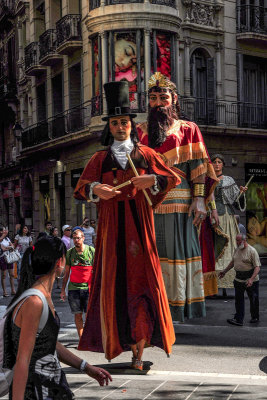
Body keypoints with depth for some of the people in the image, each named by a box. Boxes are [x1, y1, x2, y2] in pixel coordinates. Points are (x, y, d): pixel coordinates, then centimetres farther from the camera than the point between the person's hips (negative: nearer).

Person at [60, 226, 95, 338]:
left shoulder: (92, 251, 0)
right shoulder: (69, 252, 5)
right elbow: (66, 273, 11)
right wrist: (63, 290, 9)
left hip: (88, 288, -2)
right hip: (73, 287, 2)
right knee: (77, 315, 3)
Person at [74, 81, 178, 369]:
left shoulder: (145, 154, 13)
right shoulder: (100, 158, 14)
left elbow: (172, 178, 8)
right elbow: (81, 188, 6)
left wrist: (152, 180, -12)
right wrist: (95, 189, -16)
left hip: (139, 223, -1)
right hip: (112, 224, 1)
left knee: (141, 277, -6)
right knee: (116, 279, -3)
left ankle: (139, 350, -4)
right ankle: (134, 345, 4)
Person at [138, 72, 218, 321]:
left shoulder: (188, 129, 10)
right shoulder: (141, 132, 18)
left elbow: (197, 165, 3)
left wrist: (199, 198, -9)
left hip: (178, 204, -2)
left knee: (177, 251, -4)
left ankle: (177, 307, 3)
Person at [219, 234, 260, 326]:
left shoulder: (252, 251, -14)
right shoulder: (237, 250, 8)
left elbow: (257, 267, -18)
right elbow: (233, 262, 24)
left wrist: (251, 279, -29)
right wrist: (224, 271, 25)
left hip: (251, 280, -6)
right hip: (238, 279, 6)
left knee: (253, 299, 8)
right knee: (239, 300, 3)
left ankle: (255, 317, 24)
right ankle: (238, 319, 5)